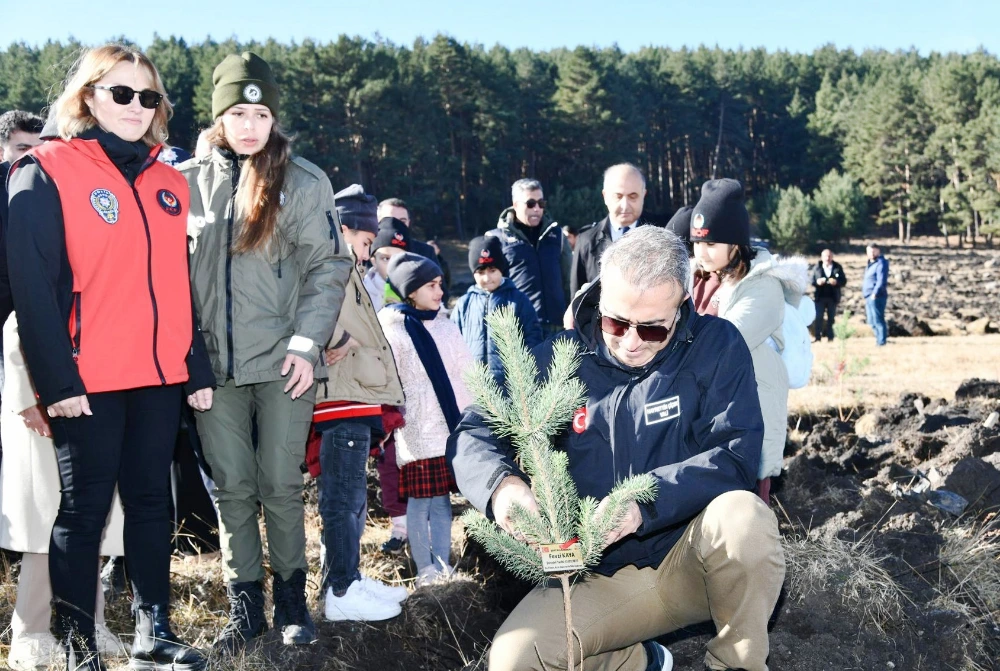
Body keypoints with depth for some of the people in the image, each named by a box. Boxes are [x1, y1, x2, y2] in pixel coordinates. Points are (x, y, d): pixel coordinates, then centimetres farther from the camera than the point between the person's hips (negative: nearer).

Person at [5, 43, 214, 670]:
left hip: (160, 377, 6)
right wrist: (58, 380, -16)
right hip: (88, 381, -5)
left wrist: (198, 371, 13)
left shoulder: (169, 183, 13)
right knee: (85, 509, 2)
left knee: (152, 501, 11)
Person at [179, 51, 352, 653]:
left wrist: (307, 343, -9)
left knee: (280, 484, 2)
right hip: (214, 361, 2)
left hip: (283, 360, -2)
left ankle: (292, 596, 17)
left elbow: (329, 267, -2)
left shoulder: (304, 181, 0)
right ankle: (245, 600, 17)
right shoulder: (191, 180, 8)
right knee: (231, 486, 6)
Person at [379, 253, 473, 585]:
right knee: (418, 501, 0)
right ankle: (425, 569, 8)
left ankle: (443, 565, 15)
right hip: (415, 431, -4)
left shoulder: (446, 327, 14)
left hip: (449, 428, 4)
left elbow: (466, 376, 14)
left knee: (442, 499, 9)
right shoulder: (393, 331, -2)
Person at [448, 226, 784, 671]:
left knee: (744, 518, -34)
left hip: (694, 556, -2)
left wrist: (644, 501, -32)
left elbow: (735, 456, -16)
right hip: (604, 576, 2)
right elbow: (473, 434, -3)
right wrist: (500, 483, -27)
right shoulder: (562, 359, -2)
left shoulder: (715, 347, -7)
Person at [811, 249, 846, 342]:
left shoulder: (838, 267, 2)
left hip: (833, 297, 0)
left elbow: (844, 281, 1)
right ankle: (817, 336, 3)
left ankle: (830, 336, 13)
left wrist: (836, 282, -19)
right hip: (820, 296, 0)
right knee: (818, 317, -3)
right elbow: (812, 281, 4)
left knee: (831, 318, 6)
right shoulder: (817, 268, 2)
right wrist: (817, 282, -19)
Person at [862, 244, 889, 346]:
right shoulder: (870, 263, 18)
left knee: (878, 320, -8)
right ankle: (879, 339, 23)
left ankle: (881, 341, -4)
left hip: (876, 296, -10)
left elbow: (881, 280, -21)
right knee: (872, 321, 15)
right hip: (869, 296, 10)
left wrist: (875, 293, -26)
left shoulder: (881, 263, -11)